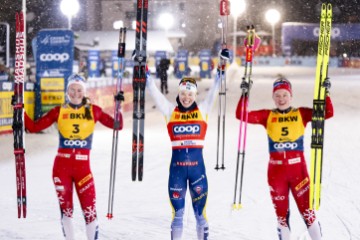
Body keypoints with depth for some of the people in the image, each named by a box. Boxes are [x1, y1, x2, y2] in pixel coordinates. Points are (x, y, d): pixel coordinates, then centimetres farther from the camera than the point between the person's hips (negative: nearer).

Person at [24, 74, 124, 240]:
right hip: (62, 165, 1)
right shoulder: (59, 112, 4)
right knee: (66, 209, 7)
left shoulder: (93, 111, 4)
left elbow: (117, 125, 3)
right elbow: (34, 127, 2)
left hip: (83, 166, -1)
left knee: (90, 210, -8)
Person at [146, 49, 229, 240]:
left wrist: (222, 68, -6)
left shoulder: (202, 110, 6)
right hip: (177, 165, 0)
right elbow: (154, 92, 3)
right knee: (177, 209, 5)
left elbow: (214, 91, 2)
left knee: (200, 209, 4)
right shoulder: (170, 111, 6)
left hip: (197, 164, 0)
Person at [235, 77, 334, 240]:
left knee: (307, 210, -5)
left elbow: (327, 113, -4)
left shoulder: (301, 114, 3)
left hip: (298, 168, -1)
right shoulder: (267, 116, 4)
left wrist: (325, 93, -15)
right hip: (276, 170, 2)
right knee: (281, 213, 9)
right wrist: (245, 94, -12)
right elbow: (241, 115, -3)